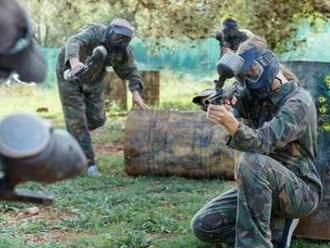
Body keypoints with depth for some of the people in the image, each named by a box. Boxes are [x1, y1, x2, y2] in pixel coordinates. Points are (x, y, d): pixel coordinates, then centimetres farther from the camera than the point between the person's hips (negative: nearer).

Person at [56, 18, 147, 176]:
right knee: (77, 118, -9)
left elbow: (130, 71, -4)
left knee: (96, 119, 3)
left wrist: (136, 94, -20)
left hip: (93, 79, 5)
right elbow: (73, 44, -53)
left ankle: (74, 134, 33)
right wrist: (75, 62, -74)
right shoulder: (94, 33, -35)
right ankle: (88, 163, -3)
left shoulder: (124, 51, -18)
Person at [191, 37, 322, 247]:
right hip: (263, 187, 8)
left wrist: (230, 122, -49)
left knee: (251, 162, -37)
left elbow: (262, 143, -31)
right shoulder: (257, 95, 7)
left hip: (300, 191, -8)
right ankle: (277, 229, 4)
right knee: (203, 225, -5)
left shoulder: (298, 101, -18)